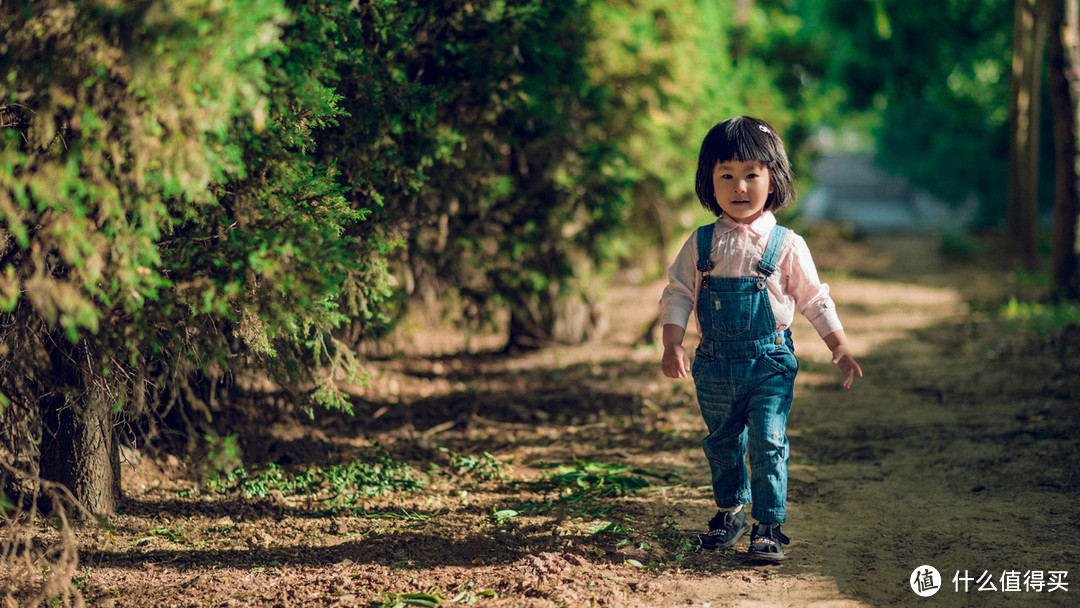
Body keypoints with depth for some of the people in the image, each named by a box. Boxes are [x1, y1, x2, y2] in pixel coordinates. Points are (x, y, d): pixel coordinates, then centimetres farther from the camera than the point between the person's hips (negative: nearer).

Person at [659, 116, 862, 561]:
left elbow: (814, 300, 4)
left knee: (768, 444, -9)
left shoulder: (786, 245, -3)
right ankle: (730, 509, 36)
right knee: (721, 443, 16)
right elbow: (678, 295, 3)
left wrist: (840, 348, -1)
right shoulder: (701, 244, 1)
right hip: (715, 365, 3)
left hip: (769, 362, -3)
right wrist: (673, 345, -9)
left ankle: (769, 525, 1)